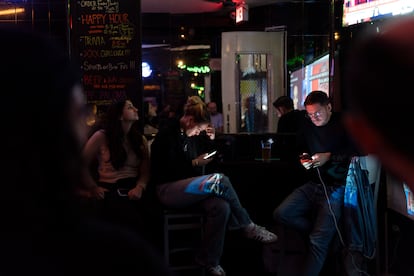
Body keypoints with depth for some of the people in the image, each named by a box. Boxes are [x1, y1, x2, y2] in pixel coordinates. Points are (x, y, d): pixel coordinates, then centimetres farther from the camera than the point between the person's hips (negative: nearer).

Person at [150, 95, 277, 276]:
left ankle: (209, 260, -17)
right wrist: (195, 163, -17)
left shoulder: (193, 135, 13)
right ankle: (247, 226, -14)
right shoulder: (166, 136, -9)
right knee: (220, 180, -29)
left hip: (189, 188, 7)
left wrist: (210, 140, 4)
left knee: (222, 206, -27)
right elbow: (166, 172, -17)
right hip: (168, 190, -7)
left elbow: (207, 156, 19)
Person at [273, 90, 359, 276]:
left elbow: (357, 153, -16)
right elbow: (300, 148, 24)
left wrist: (329, 157, -19)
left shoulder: (343, 125, -7)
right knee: (281, 214, -9)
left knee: (318, 241, -17)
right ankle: (325, 232, 4)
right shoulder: (308, 126, 8)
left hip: (335, 188, -6)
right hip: (313, 184, 6)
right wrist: (303, 159, 2)